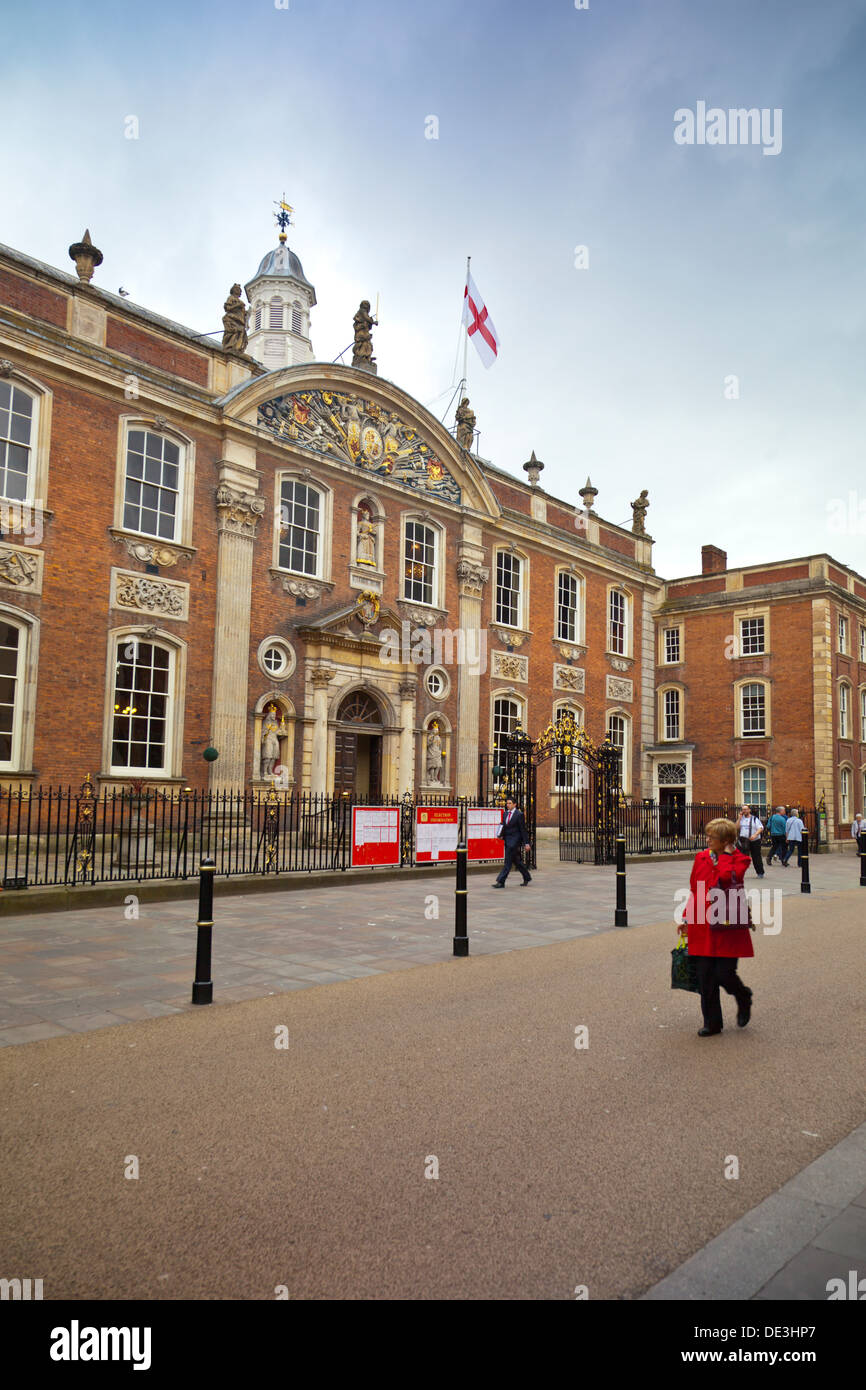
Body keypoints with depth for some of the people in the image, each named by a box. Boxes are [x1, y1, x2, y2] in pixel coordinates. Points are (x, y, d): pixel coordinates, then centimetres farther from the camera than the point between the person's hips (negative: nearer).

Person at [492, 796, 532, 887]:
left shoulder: (519, 814, -8)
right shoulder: (505, 814, 13)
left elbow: (523, 829, -8)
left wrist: (526, 842, -10)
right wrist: (501, 835, -2)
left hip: (515, 840, -8)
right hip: (507, 840, 8)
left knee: (508, 861, -10)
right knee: (516, 860, 16)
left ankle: (500, 882, -11)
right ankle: (527, 877, 31)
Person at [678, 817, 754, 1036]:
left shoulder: (739, 859, -4)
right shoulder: (701, 857, 10)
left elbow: (726, 879, -26)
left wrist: (726, 855, -13)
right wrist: (686, 918, 15)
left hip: (727, 928, -4)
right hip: (703, 927, 4)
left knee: (724, 974, -5)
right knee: (705, 977, 4)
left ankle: (744, 999, 29)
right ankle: (712, 1023, 20)